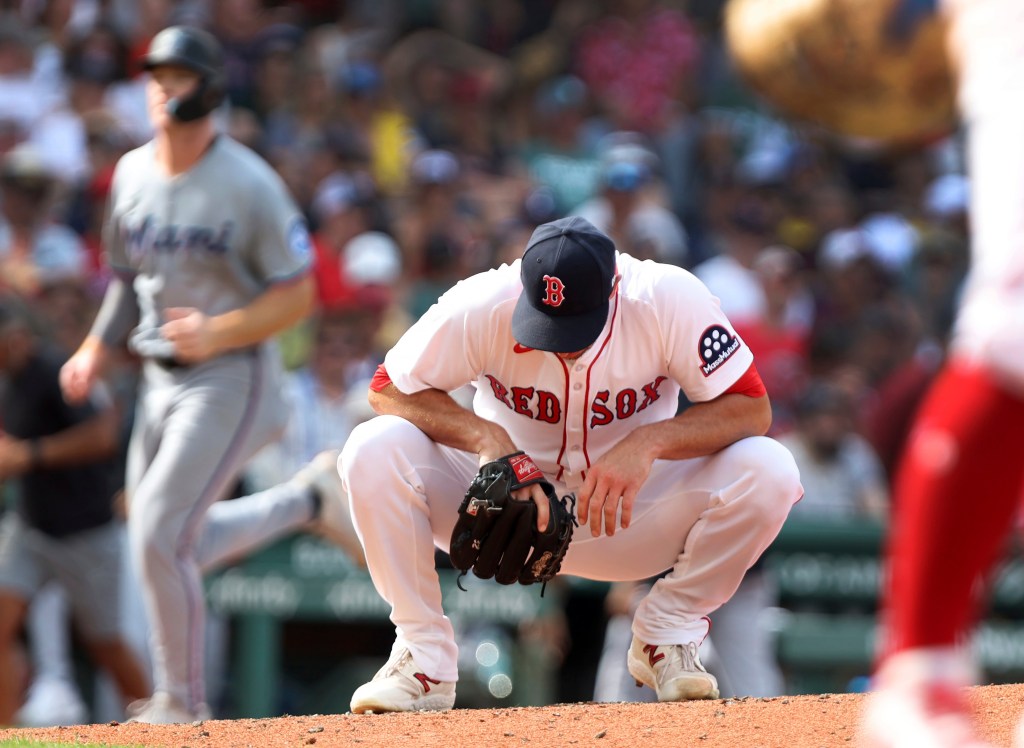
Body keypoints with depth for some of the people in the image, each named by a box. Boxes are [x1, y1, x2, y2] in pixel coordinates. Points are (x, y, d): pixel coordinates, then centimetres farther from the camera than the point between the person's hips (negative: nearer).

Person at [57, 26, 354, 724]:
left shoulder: (248, 184, -15)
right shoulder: (133, 175, 4)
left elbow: (297, 294, -13)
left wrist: (217, 332, -26)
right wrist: (97, 350, 4)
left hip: (231, 377, -8)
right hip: (161, 379, 8)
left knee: (161, 540, -14)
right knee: (167, 544, 14)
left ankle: (183, 701, 3)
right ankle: (306, 498, 34)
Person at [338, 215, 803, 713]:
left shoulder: (669, 300, -22)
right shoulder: (482, 307, -22)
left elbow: (752, 408, -20)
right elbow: (386, 390, -14)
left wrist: (648, 442, -35)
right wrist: (487, 437, -31)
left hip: (628, 510, 0)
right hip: (505, 504, 0)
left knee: (769, 472, -27)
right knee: (372, 451, -27)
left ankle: (667, 635, -5)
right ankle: (423, 660, -12)